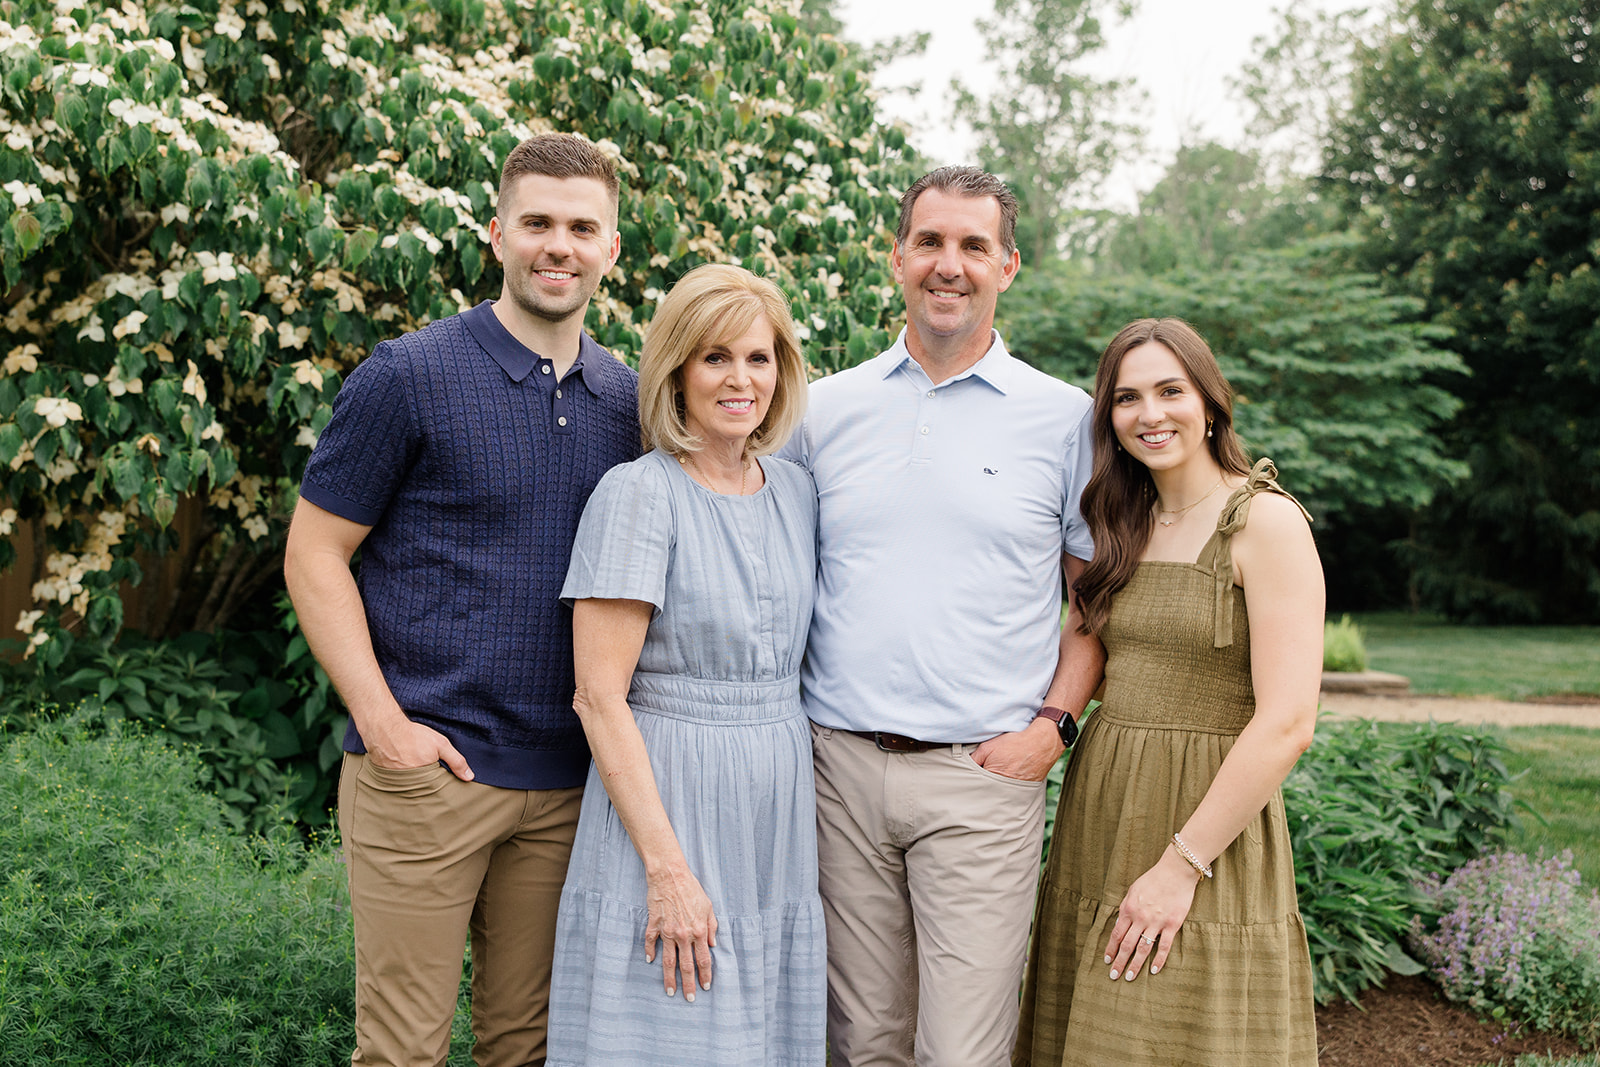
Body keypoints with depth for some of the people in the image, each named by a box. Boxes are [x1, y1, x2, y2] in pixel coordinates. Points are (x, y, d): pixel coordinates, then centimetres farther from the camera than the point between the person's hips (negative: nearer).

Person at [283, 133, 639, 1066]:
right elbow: (314, 554, -4)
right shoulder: (408, 377, -6)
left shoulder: (627, 397, 9)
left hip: (565, 780, 5)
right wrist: (383, 723, -13)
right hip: (425, 771, -4)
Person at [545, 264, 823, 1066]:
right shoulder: (640, 495, -10)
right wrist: (667, 868, -18)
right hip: (664, 798, -6)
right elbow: (600, 696, -14)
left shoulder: (797, 494, 9)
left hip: (778, 818, 6)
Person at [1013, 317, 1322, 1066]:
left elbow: (1286, 724, -16)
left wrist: (1183, 863, -17)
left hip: (1209, 817, -6)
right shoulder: (1126, 527, 11)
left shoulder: (1266, 522, -10)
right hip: (1100, 817, 6)